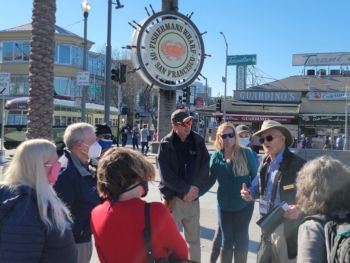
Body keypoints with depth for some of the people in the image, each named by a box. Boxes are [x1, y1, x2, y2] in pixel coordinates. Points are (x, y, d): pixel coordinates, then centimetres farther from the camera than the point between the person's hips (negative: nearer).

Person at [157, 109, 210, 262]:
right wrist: (186, 188, -13)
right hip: (172, 197, -2)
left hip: (193, 197, 3)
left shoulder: (198, 141, 1)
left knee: (194, 237, 14)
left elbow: (205, 168, -2)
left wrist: (194, 188, -13)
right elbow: (165, 174, -11)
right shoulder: (165, 144, -7)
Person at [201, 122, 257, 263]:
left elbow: (255, 176, -2)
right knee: (226, 238, 14)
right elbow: (210, 180, 2)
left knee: (240, 238, 12)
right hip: (224, 204, 2)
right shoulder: (216, 156, -3)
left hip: (244, 204, -2)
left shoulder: (246, 153, -9)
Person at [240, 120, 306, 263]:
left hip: (288, 227, -7)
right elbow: (258, 187, 19)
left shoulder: (297, 163, -16)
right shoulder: (265, 162, 8)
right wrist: (249, 193, -3)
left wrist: (299, 208, -35)